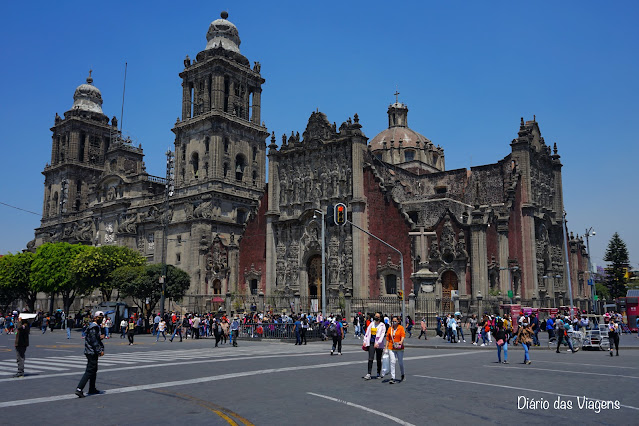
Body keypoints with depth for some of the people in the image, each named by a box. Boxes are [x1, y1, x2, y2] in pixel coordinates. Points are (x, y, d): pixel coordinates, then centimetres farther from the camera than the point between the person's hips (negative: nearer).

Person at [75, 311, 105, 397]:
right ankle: (79, 389, -14)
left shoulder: (96, 327, 17)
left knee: (94, 370, 17)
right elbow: (94, 341, -21)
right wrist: (99, 351, -18)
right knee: (89, 371, -11)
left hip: (92, 352, 11)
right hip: (92, 352, -11)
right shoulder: (93, 327, -15)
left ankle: (92, 389, 26)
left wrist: (101, 349, 10)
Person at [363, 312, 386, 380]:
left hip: (378, 344, -2)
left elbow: (382, 335, -10)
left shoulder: (382, 326, -2)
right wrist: (365, 341, 7)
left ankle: (378, 374, 21)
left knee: (378, 360, 6)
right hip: (371, 343, 2)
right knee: (370, 359, -7)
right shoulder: (371, 324, 10)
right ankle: (369, 374, -10)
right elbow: (367, 332, 14)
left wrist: (377, 343, -20)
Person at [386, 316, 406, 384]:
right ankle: (392, 378, -8)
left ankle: (402, 374, 38)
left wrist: (401, 341, -37)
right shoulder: (390, 328, 7)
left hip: (399, 348, -2)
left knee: (400, 362, 10)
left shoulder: (401, 328, -2)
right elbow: (388, 339, 11)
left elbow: (403, 335, -17)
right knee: (392, 362, -9)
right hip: (391, 348, 2)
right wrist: (386, 348, 8)